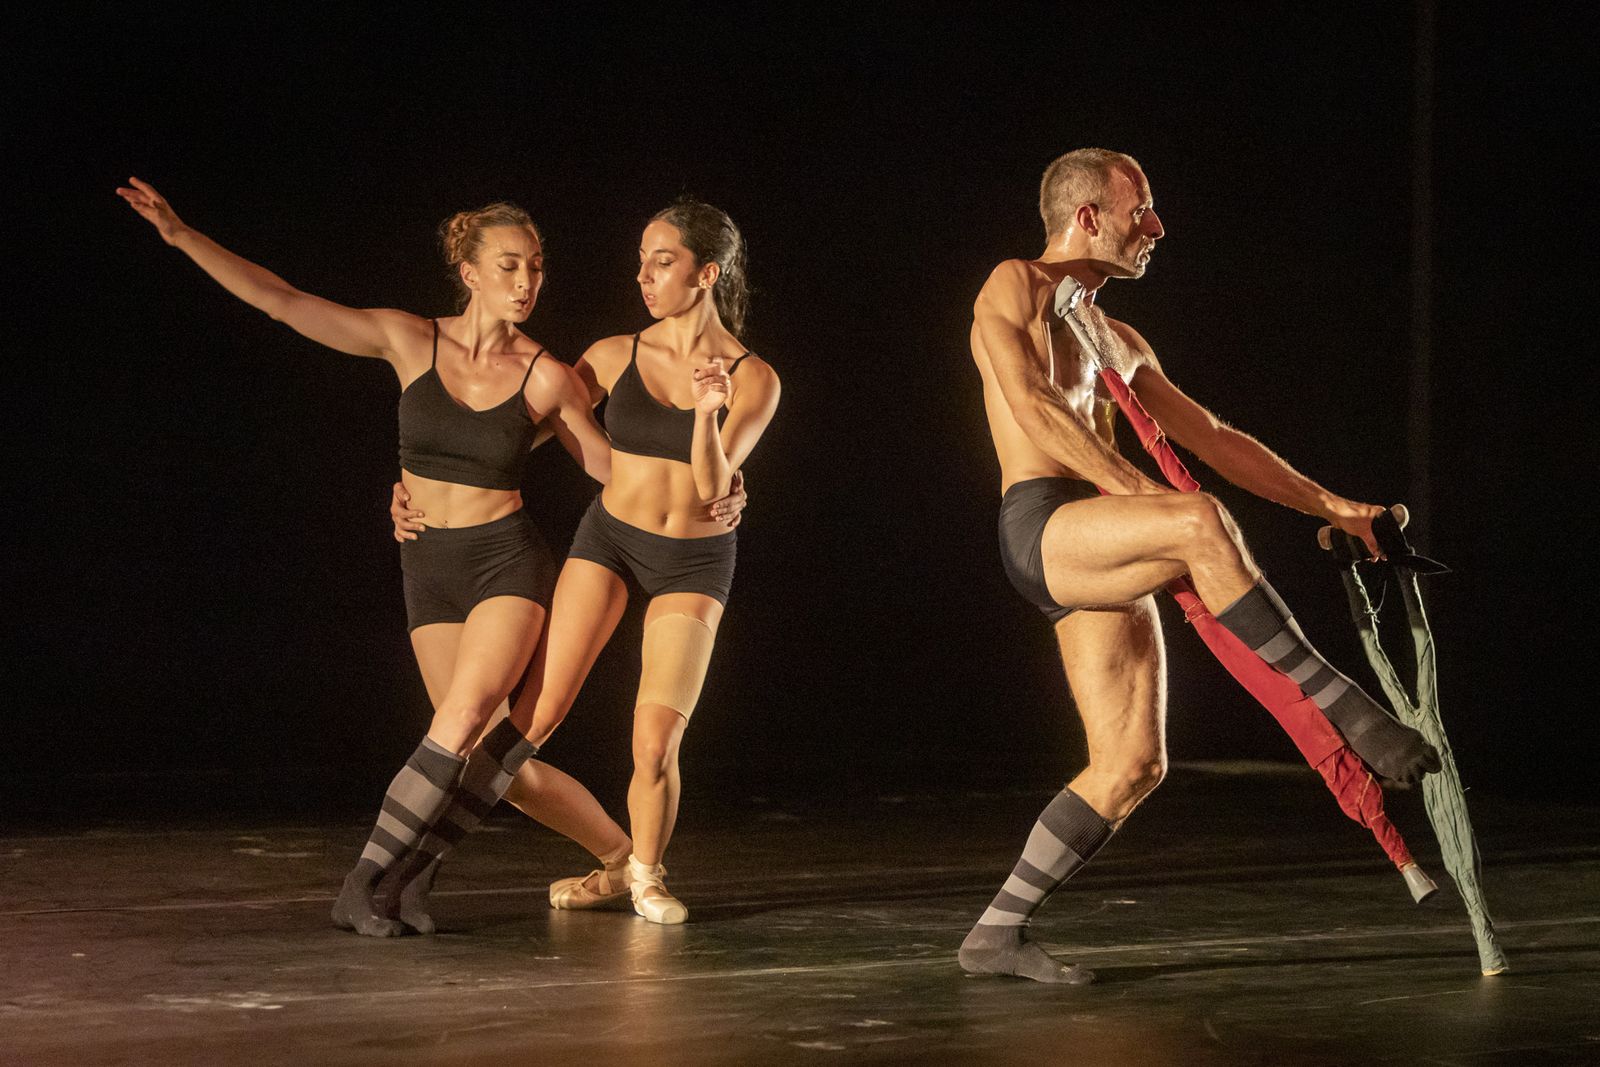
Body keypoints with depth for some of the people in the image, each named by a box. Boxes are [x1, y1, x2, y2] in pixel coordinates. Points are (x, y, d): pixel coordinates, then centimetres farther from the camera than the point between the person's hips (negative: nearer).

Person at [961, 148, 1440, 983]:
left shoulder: (1119, 342, 30)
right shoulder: (1016, 286, 6)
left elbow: (1211, 439, 30)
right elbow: (1032, 404, -11)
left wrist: (1331, 506, 22)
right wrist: (1136, 491, -19)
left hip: (1100, 556, 9)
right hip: (1042, 528, -8)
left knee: (1133, 764, -3)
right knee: (1199, 521, -34)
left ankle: (996, 933, 4)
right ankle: (1341, 705, -32)